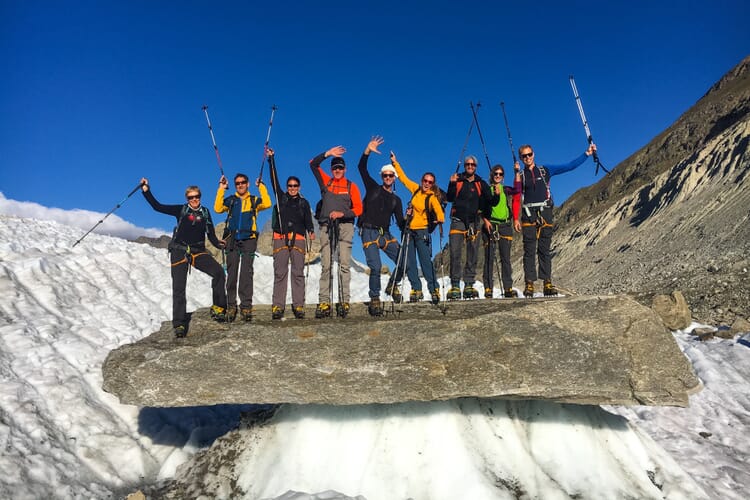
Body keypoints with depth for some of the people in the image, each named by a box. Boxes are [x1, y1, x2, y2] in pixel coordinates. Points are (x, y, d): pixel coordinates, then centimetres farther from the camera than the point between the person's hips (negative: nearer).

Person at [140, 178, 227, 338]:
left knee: (218, 271, -21)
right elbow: (158, 207, 2)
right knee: (179, 287, -7)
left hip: (198, 252, 2)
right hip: (179, 251, -2)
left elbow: (211, 235, 11)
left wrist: (219, 244, -5)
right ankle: (179, 324, -3)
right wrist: (146, 191, -5)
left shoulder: (205, 212, 10)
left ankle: (218, 307, -11)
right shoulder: (181, 210, 4)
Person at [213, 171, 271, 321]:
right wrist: (221, 189, 0)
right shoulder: (230, 200, 16)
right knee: (231, 273, 0)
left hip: (248, 240, -1)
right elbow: (218, 209, -1)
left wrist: (261, 186, -1)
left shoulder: (254, 200, 13)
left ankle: (246, 306, -6)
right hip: (232, 240, 2)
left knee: (246, 273, -7)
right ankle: (231, 306, 4)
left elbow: (267, 204, -7)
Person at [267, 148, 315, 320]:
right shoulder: (281, 197, 17)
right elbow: (274, 179, 10)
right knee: (280, 272, -6)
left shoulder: (304, 203, 17)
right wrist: (271, 158, 5)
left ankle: (298, 306, -5)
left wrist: (311, 231, -15)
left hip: (298, 239, 0)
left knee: (298, 273, -4)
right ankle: (277, 307, -8)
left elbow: (308, 220, 5)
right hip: (280, 238, 0)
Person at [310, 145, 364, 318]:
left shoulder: (351, 186, 10)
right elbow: (313, 164, 11)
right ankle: (324, 302, -7)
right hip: (326, 226, 1)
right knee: (326, 266, -4)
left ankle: (344, 301, -8)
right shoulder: (326, 182, 16)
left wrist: (342, 214, -10)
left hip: (345, 226, -1)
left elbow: (358, 209, 4)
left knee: (344, 265, -8)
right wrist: (328, 154, 0)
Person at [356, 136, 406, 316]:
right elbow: (362, 168, 1)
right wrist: (368, 151, -10)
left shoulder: (396, 200, 17)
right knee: (376, 267, -15)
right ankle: (374, 299, 0)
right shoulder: (373, 188, 10)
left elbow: (400, 222, 13)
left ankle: (392, 285, 20)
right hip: (369, 233, -4)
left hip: (385, 235, 4)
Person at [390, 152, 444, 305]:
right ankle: (416, 289, 13)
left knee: (426, 262, -11)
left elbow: (438, 210, -25)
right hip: (410, 230, 6)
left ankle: (434, 290, -5)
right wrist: (395, 163, 20)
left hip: (422, 231, -5)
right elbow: (403, 178, 18)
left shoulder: (432, 197, -8)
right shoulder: (416, 189, 7)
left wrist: (440, 219, -46)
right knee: (409, 263, 5)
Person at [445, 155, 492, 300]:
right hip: (458, 221, -2)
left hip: (474, 222, 2)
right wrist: (452, 184, -18)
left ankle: (469, 285, 7)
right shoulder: (457, 181, 8)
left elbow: (487, 202, 7)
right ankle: (455, 286, -7)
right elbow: (450, 198, -4)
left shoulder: (481, 184, 13)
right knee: (455, 253, -10)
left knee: (472, 255, 2)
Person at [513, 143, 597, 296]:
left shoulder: (545, 170, 11)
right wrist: (516, 219, -4)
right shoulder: (520, 176, 9)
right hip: (528, 215, -1)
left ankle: (548, 284, 2)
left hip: (545, 213, 1)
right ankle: (529, 284, -4)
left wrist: (587, 154, 5)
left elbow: (569, 166, 11)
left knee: (545, 250, 1)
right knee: (529, 251, -4)